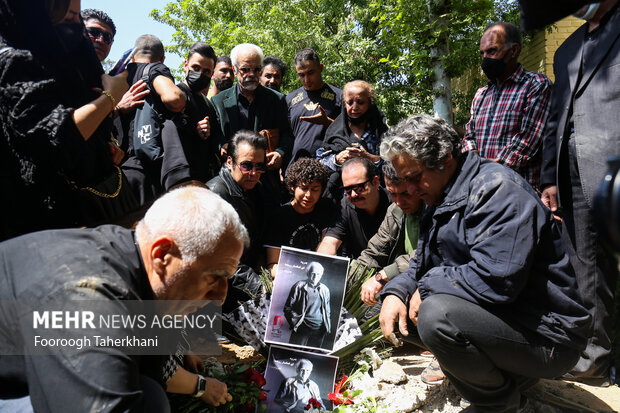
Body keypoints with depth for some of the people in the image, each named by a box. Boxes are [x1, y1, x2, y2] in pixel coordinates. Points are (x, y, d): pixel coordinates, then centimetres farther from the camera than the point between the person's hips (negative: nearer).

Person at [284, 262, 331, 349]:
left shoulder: (325, 290, 10)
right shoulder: (299, 286, -1)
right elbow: (288, 307, 1)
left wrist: (328, 327, 9)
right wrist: (294, 322, -9)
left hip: (318, 330, 3)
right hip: (302, 328, -3)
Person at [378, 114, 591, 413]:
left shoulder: (497, 189, -20)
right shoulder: (440, 199, 10)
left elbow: (496, 280, -31)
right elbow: (422, 265, 15)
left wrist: (428, 285, -17)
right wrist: (395, 292, -6)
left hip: (548, 336, -9)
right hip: (499, 319, 9)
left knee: (435, 314, -31)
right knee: (402, 309, 5)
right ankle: (502, 373, 11)